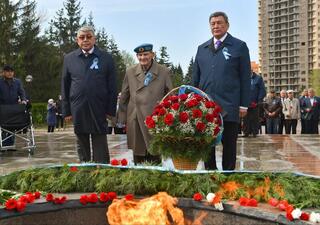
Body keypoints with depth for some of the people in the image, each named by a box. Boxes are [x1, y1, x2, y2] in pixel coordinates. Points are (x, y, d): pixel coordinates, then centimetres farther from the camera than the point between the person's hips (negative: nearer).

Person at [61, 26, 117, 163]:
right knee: (82, 149, 13)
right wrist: (66, 111, 3)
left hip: (99, 111, -2)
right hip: (78, 112, 2)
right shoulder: (69, 58, 8)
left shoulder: (106, 58, 2)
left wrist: (111, 111, -4)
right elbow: (65, 87, 8)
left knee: (101, 153, 4)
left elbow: (112, 87, 2)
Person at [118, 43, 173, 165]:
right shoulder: (130, 72, 7)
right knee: (138, 161, 9)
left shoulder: (164, 72, 2)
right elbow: (123, 98, 10)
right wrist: (122, 121, 7)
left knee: (155, 159, 3)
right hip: (135, 123, 2)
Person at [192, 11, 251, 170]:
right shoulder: (202, 48, 14)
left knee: (229, 145, 6)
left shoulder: (239, 46, 3)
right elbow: (195, 78, 15)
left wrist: (244, 104, -5)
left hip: (229, 107, -3)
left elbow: (245, 78, 0)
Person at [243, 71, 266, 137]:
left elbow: (262, 90, -1)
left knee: (254, 119, 3)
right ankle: (246, 132, 11)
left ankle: (254, 132, 10)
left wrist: (259, 101, -8)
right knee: (246, 119, 4)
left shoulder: (258, 78, 3)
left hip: (254, 104, -2)